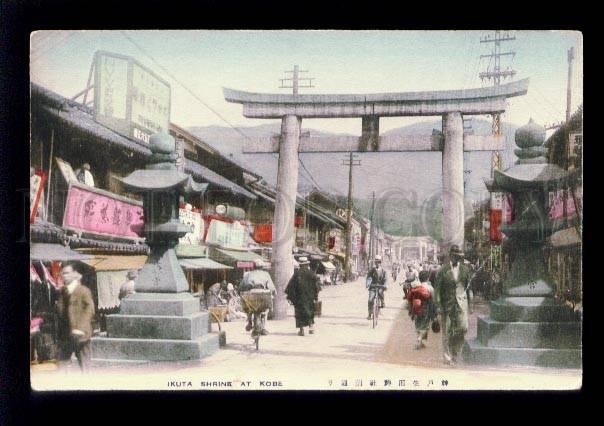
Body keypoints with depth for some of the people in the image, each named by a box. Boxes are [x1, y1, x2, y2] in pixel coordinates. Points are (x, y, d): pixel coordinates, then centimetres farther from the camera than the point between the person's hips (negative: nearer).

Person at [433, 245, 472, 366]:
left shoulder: (465, 269, 7)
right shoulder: (443, 270, -3)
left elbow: (468, 287, 12)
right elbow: (437, 289, -2)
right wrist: (438, 305, -9)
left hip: (461, 304, 2)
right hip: (447, 304, -2)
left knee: (463, 328, -9)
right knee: (447, 331, 3)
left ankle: (455, 353, 10)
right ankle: (447, 354, 20)